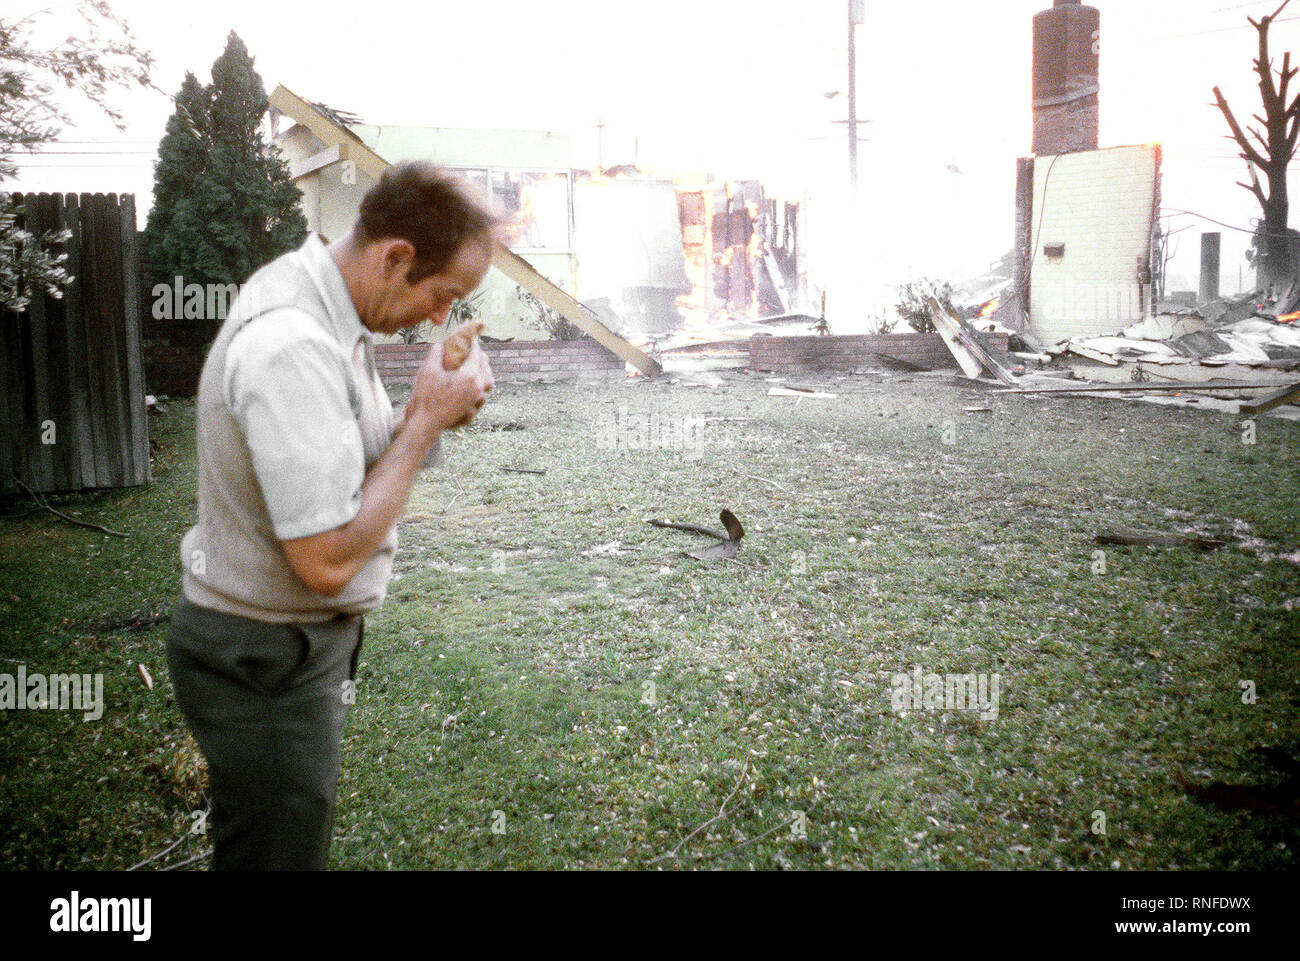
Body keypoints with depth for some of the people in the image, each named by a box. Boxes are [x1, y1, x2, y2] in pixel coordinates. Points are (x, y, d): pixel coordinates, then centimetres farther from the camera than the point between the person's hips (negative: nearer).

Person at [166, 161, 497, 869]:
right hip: (266, 668, -10)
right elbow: (327, 561, -30)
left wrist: (422, 415, -7)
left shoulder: (314, 306, 4)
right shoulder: (293, 347, -29)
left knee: (302, 839, 24)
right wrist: (427, 419, -22)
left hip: (302, 643, 10)